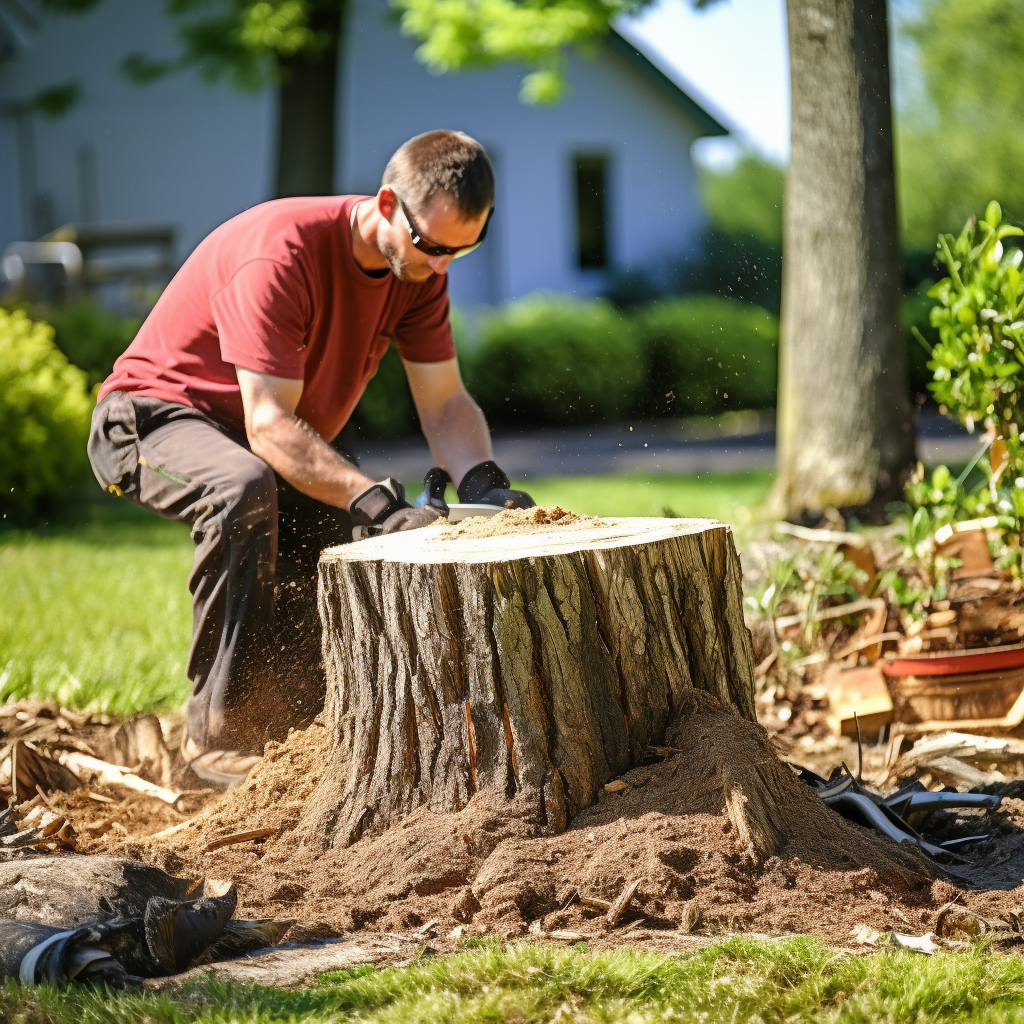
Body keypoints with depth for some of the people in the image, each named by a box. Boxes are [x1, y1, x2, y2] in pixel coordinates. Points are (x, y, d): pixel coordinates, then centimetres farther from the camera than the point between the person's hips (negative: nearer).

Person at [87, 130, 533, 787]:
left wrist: (483, 483, -29)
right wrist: (377, 502, -47)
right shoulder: (280, 253, -33)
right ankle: (218, 734, -30)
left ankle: (284, 738, 7)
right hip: (156, 415, -8)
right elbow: (269, 425, -37)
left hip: (290, 445, 8)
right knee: (247, 491, -39)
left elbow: (445, 402, -8)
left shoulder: (420, 267, -10)